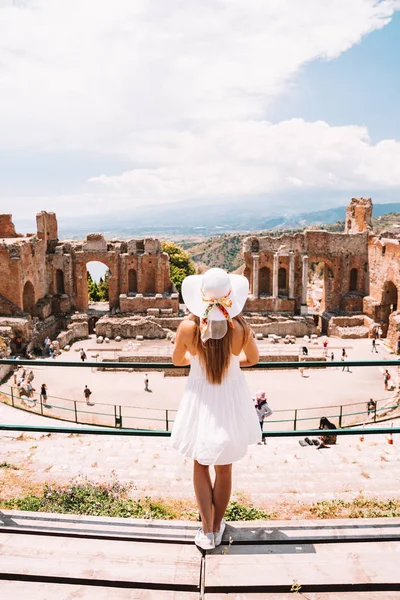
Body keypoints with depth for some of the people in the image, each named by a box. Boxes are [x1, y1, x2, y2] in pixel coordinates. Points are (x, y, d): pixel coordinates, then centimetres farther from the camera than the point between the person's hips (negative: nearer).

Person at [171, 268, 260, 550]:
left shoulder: (188, 327, -20)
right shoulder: (241, 327, -20)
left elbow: (178, 360, -2)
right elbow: (253, 359, -1)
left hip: (200, 397, 0)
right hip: (231, 398, 1)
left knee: (201, 465, 21)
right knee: (224, 469, 18)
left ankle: (207, 531, 23)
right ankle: (217, 527, 36)